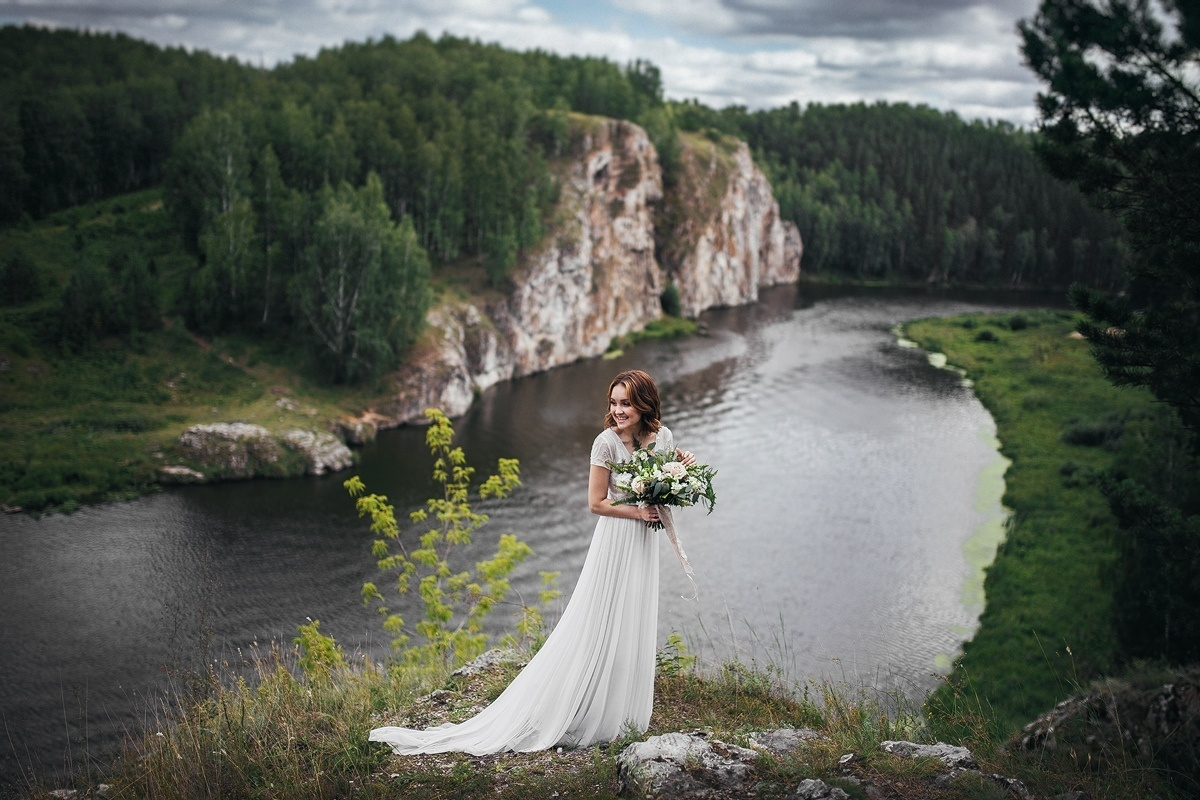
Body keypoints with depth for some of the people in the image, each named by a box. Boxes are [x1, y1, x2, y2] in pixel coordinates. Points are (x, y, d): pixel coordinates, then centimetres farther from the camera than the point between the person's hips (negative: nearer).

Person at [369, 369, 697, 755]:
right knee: (598, 629, -3)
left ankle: (621, 713, 28)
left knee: (634, 629, 14)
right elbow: (596, 503, -13)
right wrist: (639, 512, -17)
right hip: (615, 540, -6)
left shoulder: (662, 436, 1)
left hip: (645, 542, 6)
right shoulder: (607, 441, -16)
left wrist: (687, 469, -4)